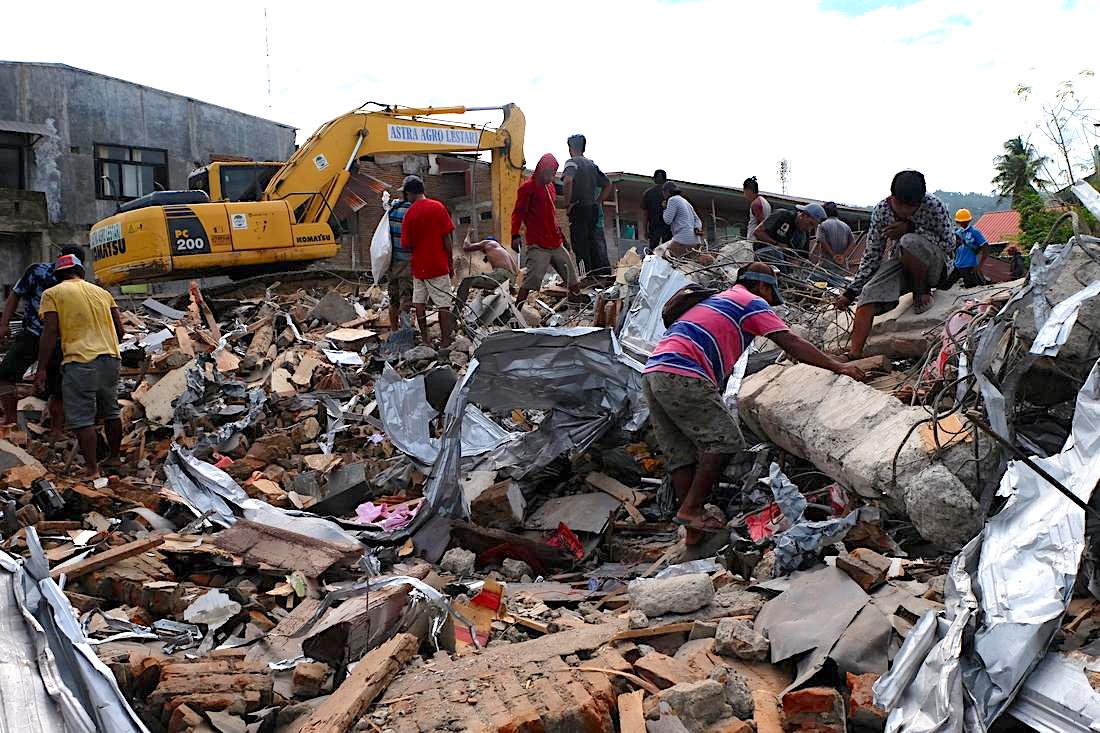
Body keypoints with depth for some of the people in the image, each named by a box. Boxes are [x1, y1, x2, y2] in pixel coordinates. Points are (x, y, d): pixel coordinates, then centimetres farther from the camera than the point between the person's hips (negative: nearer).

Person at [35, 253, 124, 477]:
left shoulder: (53, 294, 2)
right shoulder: (102, 292, 17)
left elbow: (50, 333, -6)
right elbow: (119, 329, 16)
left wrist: (42, 368, -4)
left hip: (80, 361, -5)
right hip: (110, 358, 6)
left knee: (82, 418, -1)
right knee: (111, 411, 18)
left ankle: (92, 469, -2)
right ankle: (114, 457, 29)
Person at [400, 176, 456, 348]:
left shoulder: (409, 213, -3)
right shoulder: (438, 207, -7)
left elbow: (406, 245, -2)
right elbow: (446, 237, -8)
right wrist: (450, 261, 1)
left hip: (419, 266, 2)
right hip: (439, 264, -2)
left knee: (419, 301, 13)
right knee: (443, 304, 1)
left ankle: (425, 339, 17)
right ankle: (445, 341, 1)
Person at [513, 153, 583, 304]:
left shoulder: (550, 186, 18)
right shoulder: (528, 187, -6)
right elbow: (518, 212, -11)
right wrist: (515, 235, -23)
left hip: (556, 243, 8)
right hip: (538, 246, -8)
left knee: (573, 279, 11)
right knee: (532, 279, -19)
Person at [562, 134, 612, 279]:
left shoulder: (572, 162, -5)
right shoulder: (592, 164, 16)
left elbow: (567, 181, -26)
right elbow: (608, 185, 20)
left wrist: (567, 204, -17)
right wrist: (597, 202, 17)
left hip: (578, 208, -7)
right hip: (593, 208, 7)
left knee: (580, 244, -4)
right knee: (592, 239, 12)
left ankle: (588, 273, -7)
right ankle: (603, 271, 9)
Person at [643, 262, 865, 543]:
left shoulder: (716, 299, 34)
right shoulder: (752, 302, 8)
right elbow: (791, 343, 1)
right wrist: (838, 367, 5)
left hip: (652, 371, 9)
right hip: (682, 376, -9)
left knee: (680, 453, 10)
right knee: (723, 440, -2)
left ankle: (693, 530, 13)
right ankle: (692, 509, -1)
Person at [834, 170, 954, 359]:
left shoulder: (934, 206, -20)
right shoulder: (882, 210, -11)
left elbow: (949, 244, -15)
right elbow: (872, 255, -5)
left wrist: (911, 228, -27)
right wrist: (851, 292, -10)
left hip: (935, 264, -3)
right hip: (901, 261, 4)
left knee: (909, 242, -36)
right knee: (868, 295, -22)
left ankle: (923, 290, -10)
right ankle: (854, 355, -23)